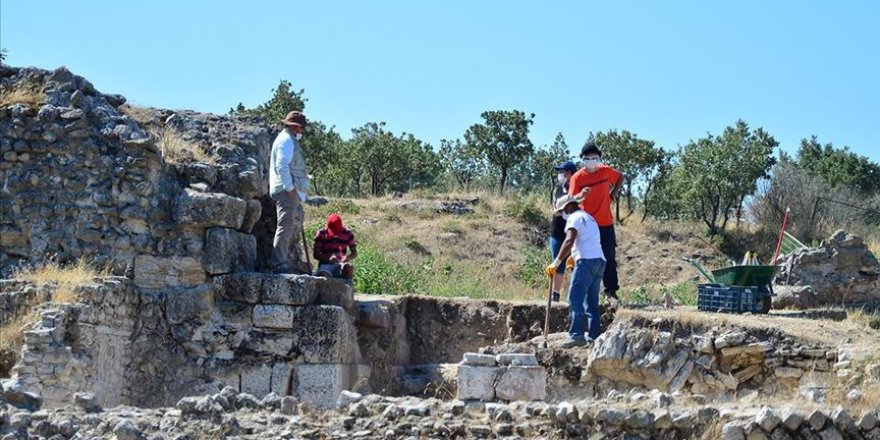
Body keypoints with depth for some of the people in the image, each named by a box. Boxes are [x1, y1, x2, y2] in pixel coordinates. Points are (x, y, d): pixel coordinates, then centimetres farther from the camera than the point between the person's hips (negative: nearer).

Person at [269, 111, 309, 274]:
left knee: (286, 229, 13)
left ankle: (284, 262, 16)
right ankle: (279, 264, -16)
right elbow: (282, 166, -19)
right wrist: (290, 188, -21)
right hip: (286, 190, -11)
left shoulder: (289, 140, 24)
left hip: (288, 191, 11)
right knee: (285, 226, -13)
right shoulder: (286, 140, -9)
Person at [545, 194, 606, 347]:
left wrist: (556, 263, -18)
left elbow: (569, 241, -14)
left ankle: (576, 335, -22)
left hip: (587, 261, -9)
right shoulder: (589, 218, 29)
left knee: (575, 299, -13)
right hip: (599, 260, 9)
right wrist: (574, 256, 29)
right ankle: (594, 337, 3)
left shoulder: (575, 217, -1)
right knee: (592, 301, 8)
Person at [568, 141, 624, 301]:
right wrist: (580, 195, -37)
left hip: (606, 223, 3)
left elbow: (620, 177, 19)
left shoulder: (605, 171, -1)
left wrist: (613, 194, 7)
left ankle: (611, 290, 16)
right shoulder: (577, 177, -10)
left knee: (609, 257, 8)